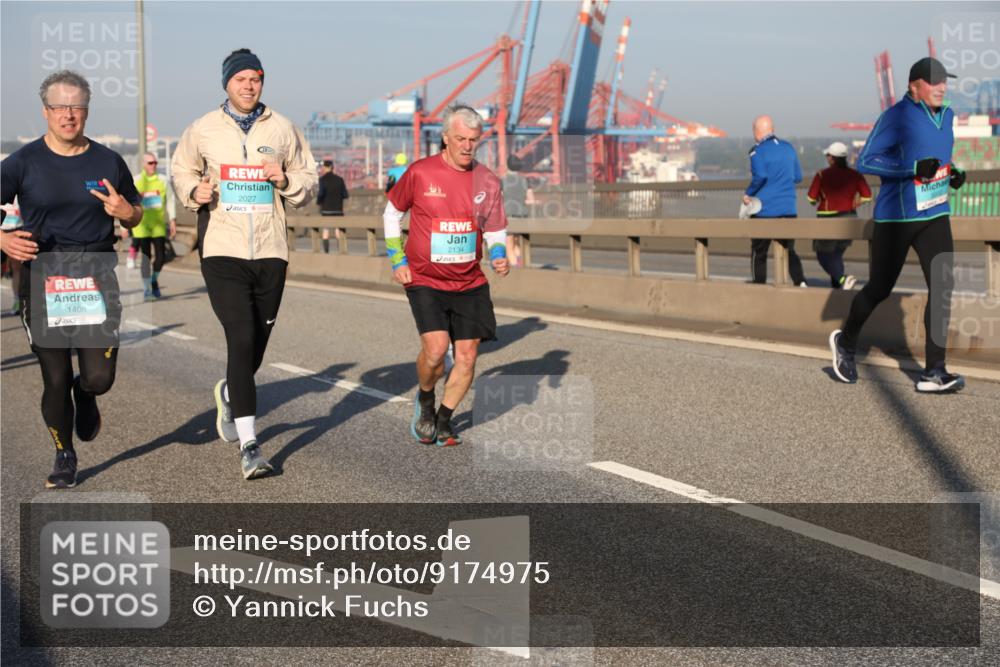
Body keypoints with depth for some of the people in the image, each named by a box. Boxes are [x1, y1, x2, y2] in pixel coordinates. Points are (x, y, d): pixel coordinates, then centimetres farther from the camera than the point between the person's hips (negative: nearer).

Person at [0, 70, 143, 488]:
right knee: (55, 380, 1)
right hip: (42, 278, -1)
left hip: (97, 277, 1)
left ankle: (84, 394, 33)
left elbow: (135, 216, 17)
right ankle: (64, 457, 25)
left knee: (100, 378, -6)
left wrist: (126, 212, -7)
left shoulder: (108, 162, 6)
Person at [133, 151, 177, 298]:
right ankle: (146, 288, 8)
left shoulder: (162, 181, 5)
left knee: (160, 256, -2)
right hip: (142, 225, -2)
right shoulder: (135, 182, 0)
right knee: (146, 257, -1)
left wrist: (173, 221, 4)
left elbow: (170, 201, 10)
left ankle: (154, 280, 25)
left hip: (159, 225, 2)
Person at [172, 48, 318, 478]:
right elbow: (181, 170, 17)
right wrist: (194, 191, -4)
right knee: (241, 340, -14)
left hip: (270, 252, 3)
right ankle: (249, 445, -12)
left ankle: (230, 394, 45)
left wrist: (287, 179, -9)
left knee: (257, 344, 11)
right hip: (223, 251, -3)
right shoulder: (203, 130, 4)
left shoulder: (282, 129, 7)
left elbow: (308, 182, 13)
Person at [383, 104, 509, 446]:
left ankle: (443, 420, 23)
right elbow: (391, 214, 8)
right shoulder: (419, 173, -6)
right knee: (435, 347, -19)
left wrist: (499, 256, -9)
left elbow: (496, 231, 12)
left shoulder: (487, 181, 2)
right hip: (425, 280, -3)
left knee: (467, 356, 1)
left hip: (470, 283, 3)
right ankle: (424, 398, 13)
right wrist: (397, 260, 1)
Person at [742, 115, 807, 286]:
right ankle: (801, 283, -8)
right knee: (789, 250, 10)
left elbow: (760, 176, -22)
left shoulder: (757, 151, -8)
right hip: (788, 209, 5)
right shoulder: (788, 148, 9)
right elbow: (798, 177, 14)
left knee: (758, 253, 7)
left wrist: (748, 194, -8)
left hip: (764, 210, -5)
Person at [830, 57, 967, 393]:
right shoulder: (897, 116, -13)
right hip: (896, 217, -6)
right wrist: (914, 169, -26)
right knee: (880, 289, 6)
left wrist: (953, 173, 4)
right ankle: (845, 342, 33)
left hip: (935, 215, 6)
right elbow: (865, 161, -17)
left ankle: (934, 373, -5)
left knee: (942, 286, -7)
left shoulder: (946, 115, 9)